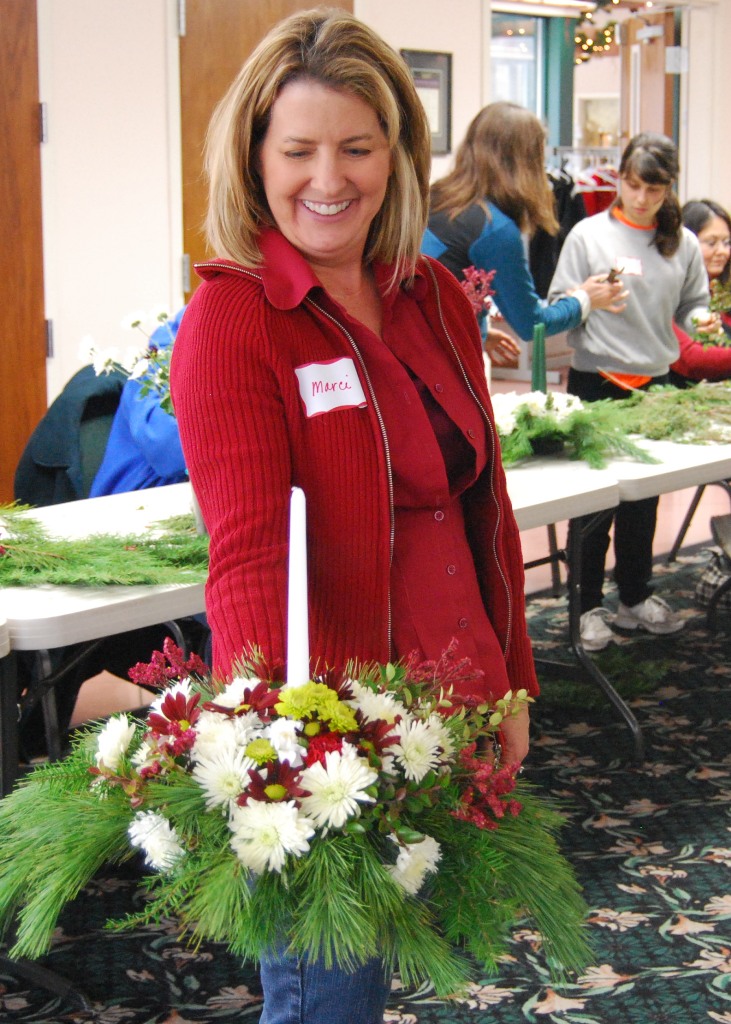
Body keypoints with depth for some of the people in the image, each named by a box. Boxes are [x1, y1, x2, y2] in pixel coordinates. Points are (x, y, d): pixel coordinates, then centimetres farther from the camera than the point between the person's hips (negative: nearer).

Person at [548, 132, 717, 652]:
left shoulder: (683, 243, 5)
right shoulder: (589, 234, -4)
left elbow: (691, 306, 10)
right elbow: (558, 309, -4)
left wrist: (702, 318, -11)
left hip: (654, 384, 3)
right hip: (597, 382, -3)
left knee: (644, 497, 14)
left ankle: (635, 598, 27)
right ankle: (588, 604, 12)